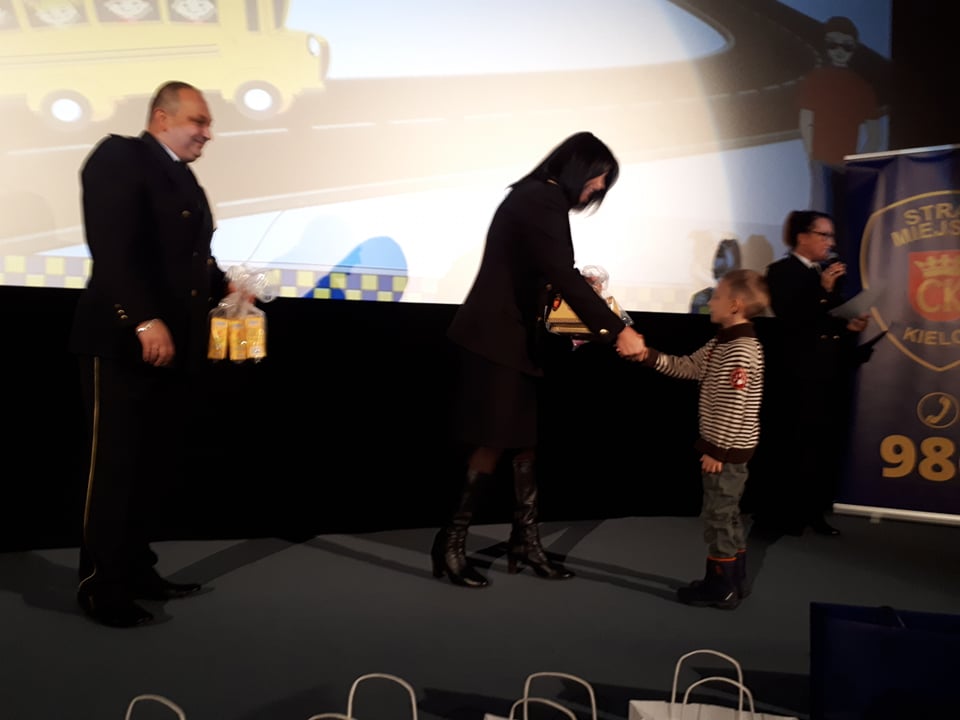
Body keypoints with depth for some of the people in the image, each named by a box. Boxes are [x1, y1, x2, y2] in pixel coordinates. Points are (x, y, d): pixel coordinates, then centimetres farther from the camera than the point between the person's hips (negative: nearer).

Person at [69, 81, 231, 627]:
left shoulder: (183, 177, 21)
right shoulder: (119, 157, -7)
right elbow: (113, 249, -19)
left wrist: (223, 285, 5)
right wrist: (144, 320, -27)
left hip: (175, 347, 8)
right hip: (125, 343, -8)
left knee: (157, 466, 11)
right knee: (116, 467, 1)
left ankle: (136, 570, 24)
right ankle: (102, 585, 14)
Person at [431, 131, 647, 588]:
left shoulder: (538, 198, 17)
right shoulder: (541, 199, -15)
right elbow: (563, 276, -25)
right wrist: (616, 329, -27)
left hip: (512, 338, 10)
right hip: (495, 339, -10)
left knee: (524, 440, 10)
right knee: (494, 443, -7)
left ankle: (525, 541, 17)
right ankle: (450, 543, 5)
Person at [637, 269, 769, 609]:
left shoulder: (741, 351, -22)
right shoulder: (723, 342, 10)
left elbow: (734, 407, -25)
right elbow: (687, 367, 11)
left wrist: (717, 450, -21)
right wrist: (648, 355, 1)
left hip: (727, 450, -10)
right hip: (726, 448, 10)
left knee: (717, 517, 0)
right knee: (727, 516, 18)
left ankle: (720, 588, 12)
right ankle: (733, 581, 29)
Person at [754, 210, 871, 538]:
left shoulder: (829, 271, 14)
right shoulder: (781, 271, -5)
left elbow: (832, 319, 18)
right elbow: (790, 319, -17)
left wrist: (851, 326, -1)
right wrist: (823, 290, -22)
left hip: (832, 374, 7)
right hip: (800, 376, -7)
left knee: (828, 447, 9)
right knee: (798, 449, -4)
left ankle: (814, 513, 20)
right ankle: (778, 516, 9)